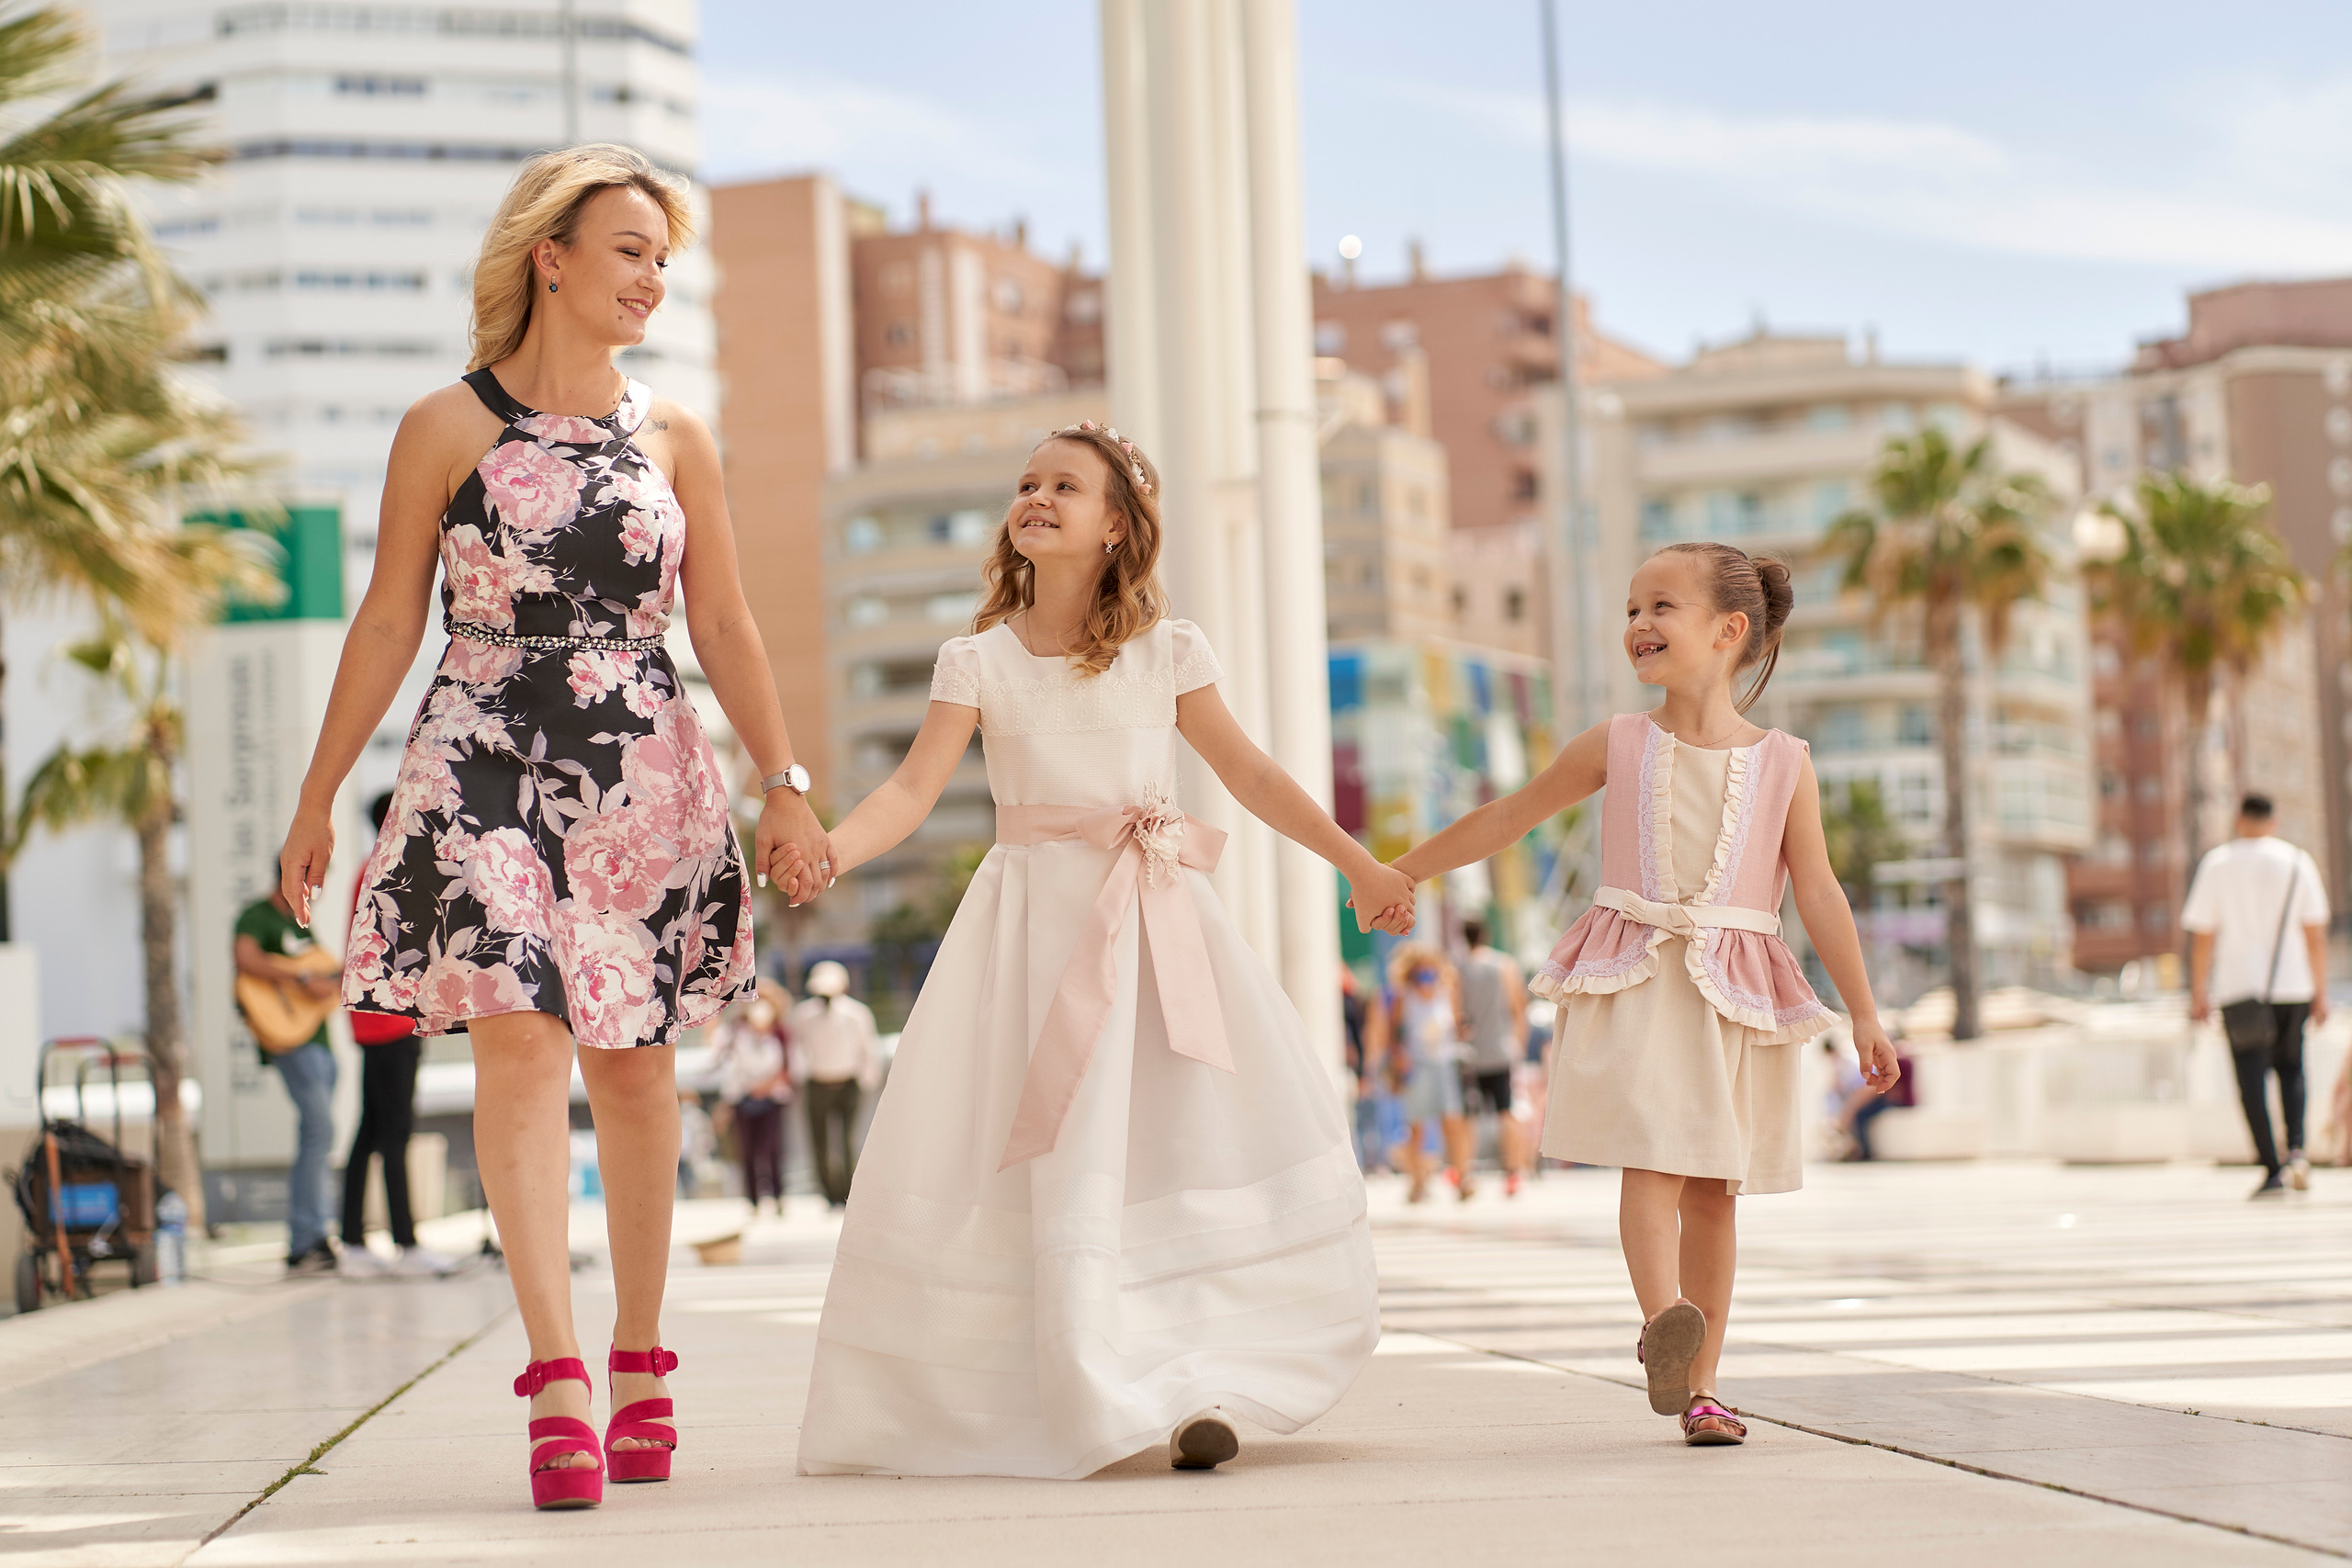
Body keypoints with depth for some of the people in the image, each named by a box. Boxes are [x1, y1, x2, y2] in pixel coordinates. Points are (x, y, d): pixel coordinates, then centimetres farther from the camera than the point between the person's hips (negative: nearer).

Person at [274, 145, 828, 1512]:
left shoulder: (674, 436, 9)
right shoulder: (448, 428, 1)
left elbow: (726, 626, 11)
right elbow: (389, 622, 6)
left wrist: (785, 783, 5)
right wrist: (320, 793, 7)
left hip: (646, 774, 3)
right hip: (490, 769, -2)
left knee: (635, 1065, 6)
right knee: (522, 1042, -15)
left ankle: (638, 1362, 18)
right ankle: (559, 1379, -19)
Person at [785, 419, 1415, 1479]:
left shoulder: (1165, 652, 5)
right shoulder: (981, 658, 2)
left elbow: (1250, 774, 11)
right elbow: (915, 786, -6)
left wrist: (1357, 863, 12)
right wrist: (826, 848, -24)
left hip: (1155, 917, 1)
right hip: (1037, 920, -1)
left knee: (1207, 1131, -8)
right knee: (1048, 1158, -5)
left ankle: (1192, 1386, 2)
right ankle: (1093, 1395, 3)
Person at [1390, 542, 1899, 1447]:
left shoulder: (1783, 764, 2)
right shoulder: (1618, 746, 4)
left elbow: (1818, 893, 4)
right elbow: (1506, 819, 13)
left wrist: (1865, 1015, 3)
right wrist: (1399, 872, 17)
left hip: (1734, 994, 1)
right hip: (1633, 984, -1)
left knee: (1713, 1188, 5)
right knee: (1650, 1158, -19)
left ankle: (1699, 1386, 10)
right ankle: (1663, 1329, -36)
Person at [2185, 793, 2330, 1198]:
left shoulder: (2217, 863, 0)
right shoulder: (2298, 862, 3)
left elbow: (2202, 936, 0)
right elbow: (2316, 934, 3)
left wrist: (2198, 993, 7)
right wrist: (2320, 991, 9)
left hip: (2240, 986, -2)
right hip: (2293, 984, 2)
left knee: (2252, 1076, 0)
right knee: (2290, 1067, 17)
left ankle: (2272, 1168, -8)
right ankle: (2296, 1149, -2)